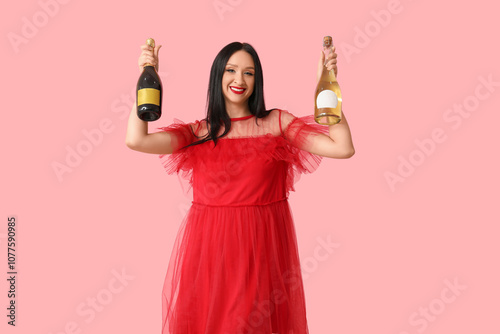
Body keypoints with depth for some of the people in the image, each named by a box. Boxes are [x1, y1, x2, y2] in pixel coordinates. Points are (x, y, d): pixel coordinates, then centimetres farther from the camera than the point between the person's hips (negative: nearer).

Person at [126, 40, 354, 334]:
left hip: (263, 248, 0)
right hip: (207, 247, 1)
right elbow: (137, 140, -10)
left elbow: (343, 148, -8)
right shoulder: (198, 132, 5)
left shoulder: (277, 122, 3)